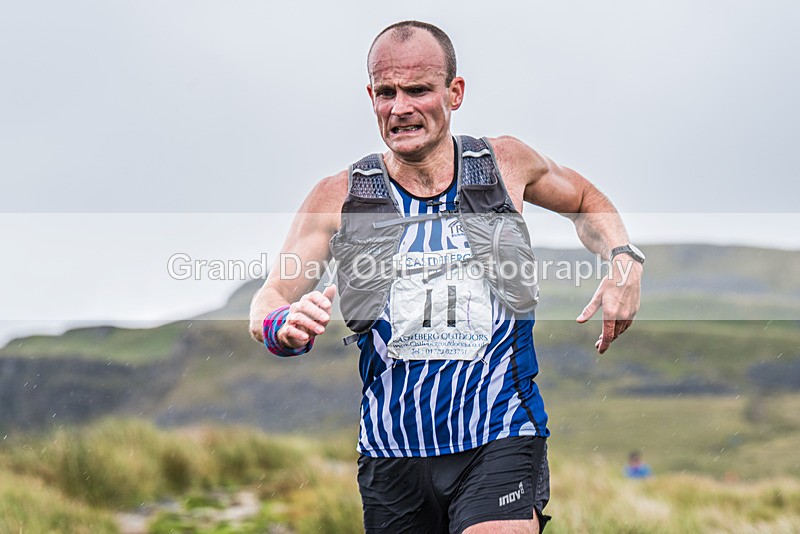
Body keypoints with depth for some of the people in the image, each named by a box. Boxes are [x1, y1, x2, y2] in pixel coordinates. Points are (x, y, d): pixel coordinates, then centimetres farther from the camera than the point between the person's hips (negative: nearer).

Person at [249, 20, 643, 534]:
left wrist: (624, 260, 5)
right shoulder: (338, 198, 1)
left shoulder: (506, 163, 4)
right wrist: (287, 326, -26)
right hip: (392, 457, 2)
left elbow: (585, 200, 24)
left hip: (500, 440, -2)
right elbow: (268, 303, -2)